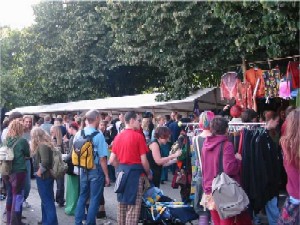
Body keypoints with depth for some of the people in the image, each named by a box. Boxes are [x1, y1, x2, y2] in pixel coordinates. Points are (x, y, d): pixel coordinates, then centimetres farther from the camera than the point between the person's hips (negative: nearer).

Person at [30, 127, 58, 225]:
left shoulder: (42, 146, -19)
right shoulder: (43, 145, 11)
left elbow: (45, 161, -30)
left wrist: (40, 171, -20)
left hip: (43, 177, -10)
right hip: (46, 176, 10)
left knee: (47, 200, -4)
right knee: (46, 199, 19)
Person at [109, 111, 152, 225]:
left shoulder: (118, 136, 7)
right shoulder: (138, 136, -11)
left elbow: (112, 160, 8)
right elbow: (143, 160, -11)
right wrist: (149, 174, 4)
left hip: (122, 172, 7)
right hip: (135, 172, -6)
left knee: (122, 203, 15)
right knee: (133, 206, 1)